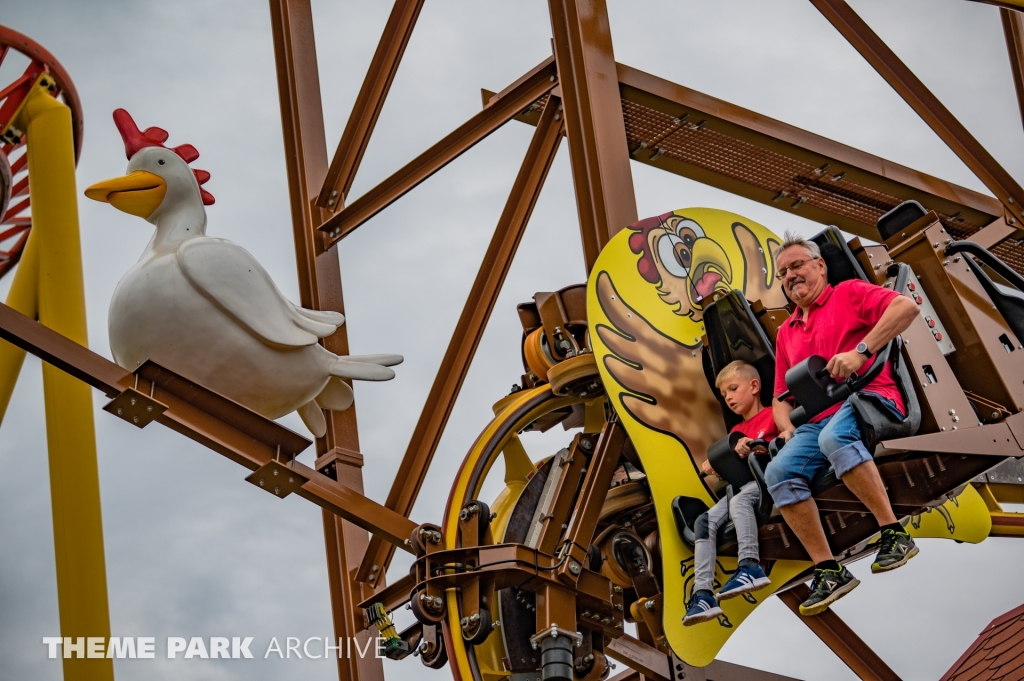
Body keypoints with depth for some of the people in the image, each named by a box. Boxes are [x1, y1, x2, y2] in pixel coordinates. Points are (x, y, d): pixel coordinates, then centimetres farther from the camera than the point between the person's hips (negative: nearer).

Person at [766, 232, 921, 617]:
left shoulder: (849, 293, 9)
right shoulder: (786, 332, 27)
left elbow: (906, 308, -9)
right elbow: (781, 395, 27)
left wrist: (860, 351, -17)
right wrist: (786, 427, 5)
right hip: (817, 420, 6)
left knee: (835, 437, -41)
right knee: (779, 472, -25)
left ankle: (894, 535, -33)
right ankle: (828, 571, -22)